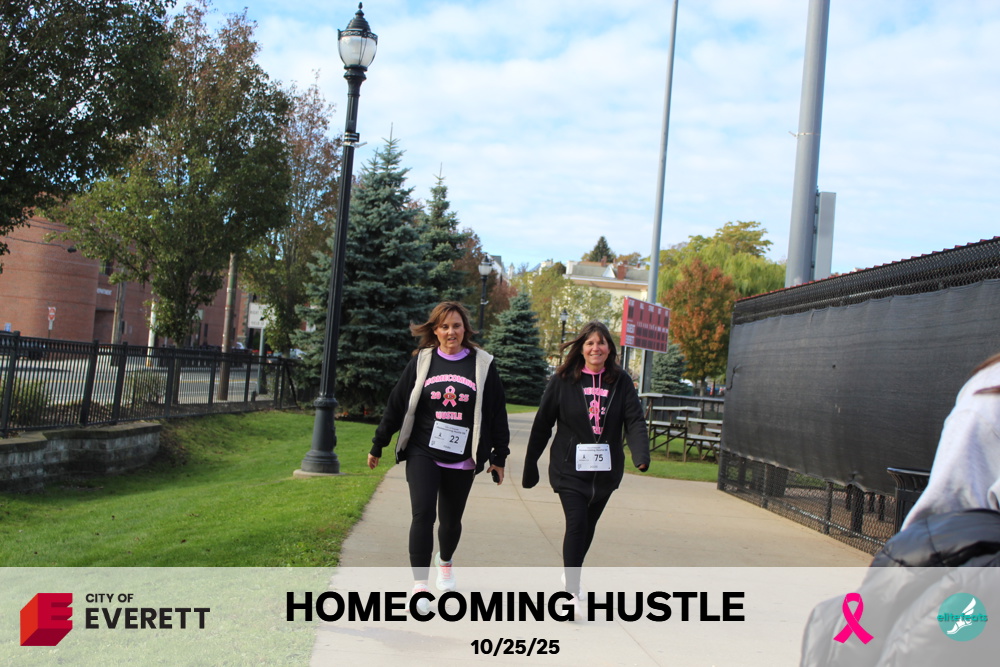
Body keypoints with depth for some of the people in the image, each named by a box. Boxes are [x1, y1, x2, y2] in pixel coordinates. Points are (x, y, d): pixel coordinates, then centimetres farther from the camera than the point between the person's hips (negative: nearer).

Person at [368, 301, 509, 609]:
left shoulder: (482, 364, 1)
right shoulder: (422, 361, 2)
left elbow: (497, 412, 5)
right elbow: (397, 404, 7)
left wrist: (499, 456, 5)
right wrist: (378, 445, 10)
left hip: (461, 459, 1)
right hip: (423, 454, -1)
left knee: (451, 519, 12)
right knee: (423, 514, -14)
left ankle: (445, 561, 43)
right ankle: (419, 584, -7)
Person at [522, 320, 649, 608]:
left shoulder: (621, 382, 0)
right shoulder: (563, 380, -3)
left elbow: (634, 421, -7)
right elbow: (542, 424, 1)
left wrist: (641, 455, -25)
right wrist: (530, 464, 3)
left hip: (606, 469, 3)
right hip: (570, 467, -3)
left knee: (588, 525, 15)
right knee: (576, 523, -15)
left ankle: (570, 573, 39)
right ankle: (572, 593, -10)